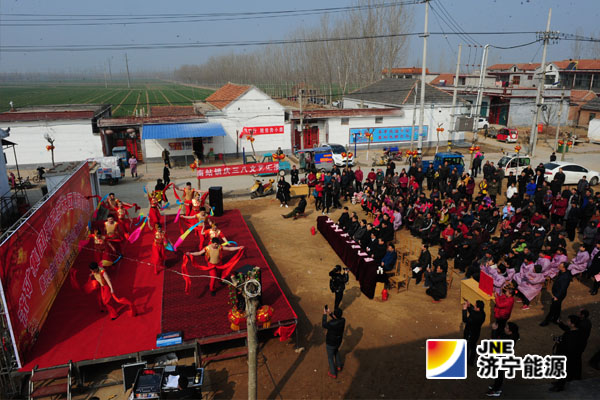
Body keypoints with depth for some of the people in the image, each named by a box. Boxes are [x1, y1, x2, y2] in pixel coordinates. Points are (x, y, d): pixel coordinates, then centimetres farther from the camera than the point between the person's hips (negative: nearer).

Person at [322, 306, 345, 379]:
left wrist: (325, 315, -8)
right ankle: (339, 366, 51)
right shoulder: (343, 320, -21)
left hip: (330, 343, -5)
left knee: (330, 357, 19)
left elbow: (324, 325, -15)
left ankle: (333, 373, 36)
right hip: (338, 341, 5)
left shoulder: (331, 324, -38)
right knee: (336, 351, 36)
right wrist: (329, 313, -4)